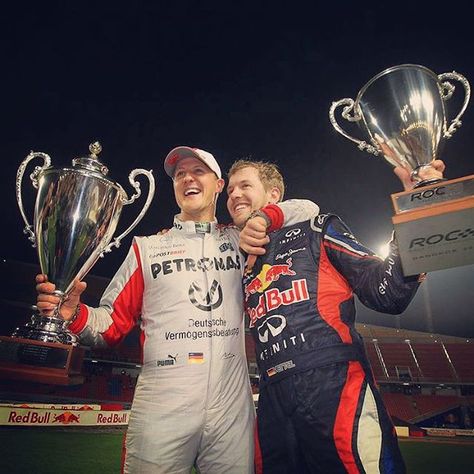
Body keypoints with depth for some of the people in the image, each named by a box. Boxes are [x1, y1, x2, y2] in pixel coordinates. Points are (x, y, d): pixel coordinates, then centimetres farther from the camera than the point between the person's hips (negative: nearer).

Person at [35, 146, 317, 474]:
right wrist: (74, 314, -15)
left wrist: (263, 217, -9)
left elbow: (307, 210, 10)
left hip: (232, 410, 1)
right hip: (160, 412, 0)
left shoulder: (239, 240, 8)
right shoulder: (147, 247, 8)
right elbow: (113, 325, 6)